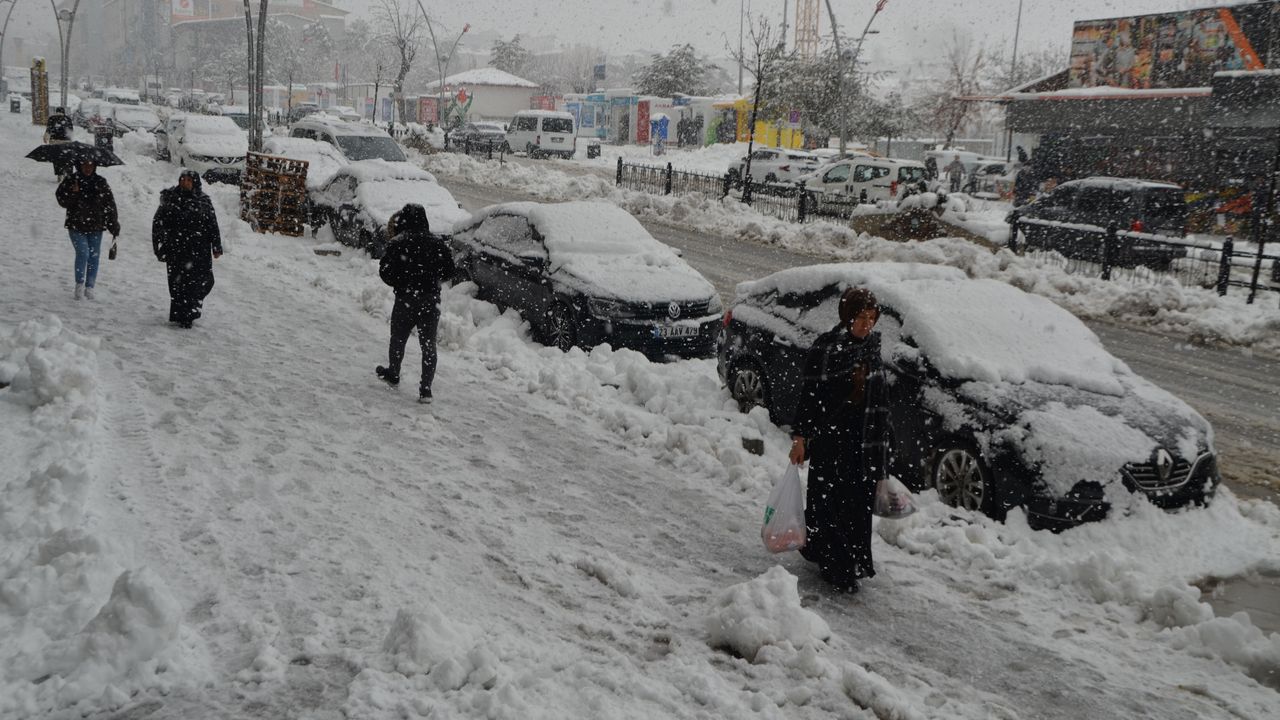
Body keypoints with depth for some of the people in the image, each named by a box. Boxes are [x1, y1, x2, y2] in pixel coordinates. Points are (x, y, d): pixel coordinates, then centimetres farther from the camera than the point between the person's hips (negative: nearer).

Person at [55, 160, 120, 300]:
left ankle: (89, 287, 14)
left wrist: (114, 227, 1)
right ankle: (79, 284, 0)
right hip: (76, 226, -2)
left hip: (95, 227, 2)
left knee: (94, 256, 4)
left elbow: (110, 205, 6)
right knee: (82, 253, -14)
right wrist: (72, 192, -24)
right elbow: (62, 200, -3)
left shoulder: (101, 182, 5)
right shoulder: (71, 180, 1)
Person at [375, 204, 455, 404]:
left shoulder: (399, 244, -11)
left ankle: (393, 374, 38)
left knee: (398, 339, 19)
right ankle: (426, 389, 2)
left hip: (406, 299, -2)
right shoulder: (438, 243, -2)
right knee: (428, 345, 6)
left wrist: (399, 284, 9)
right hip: (432, 301, 2)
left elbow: (385, 270, -10)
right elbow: (449, 271, 4)